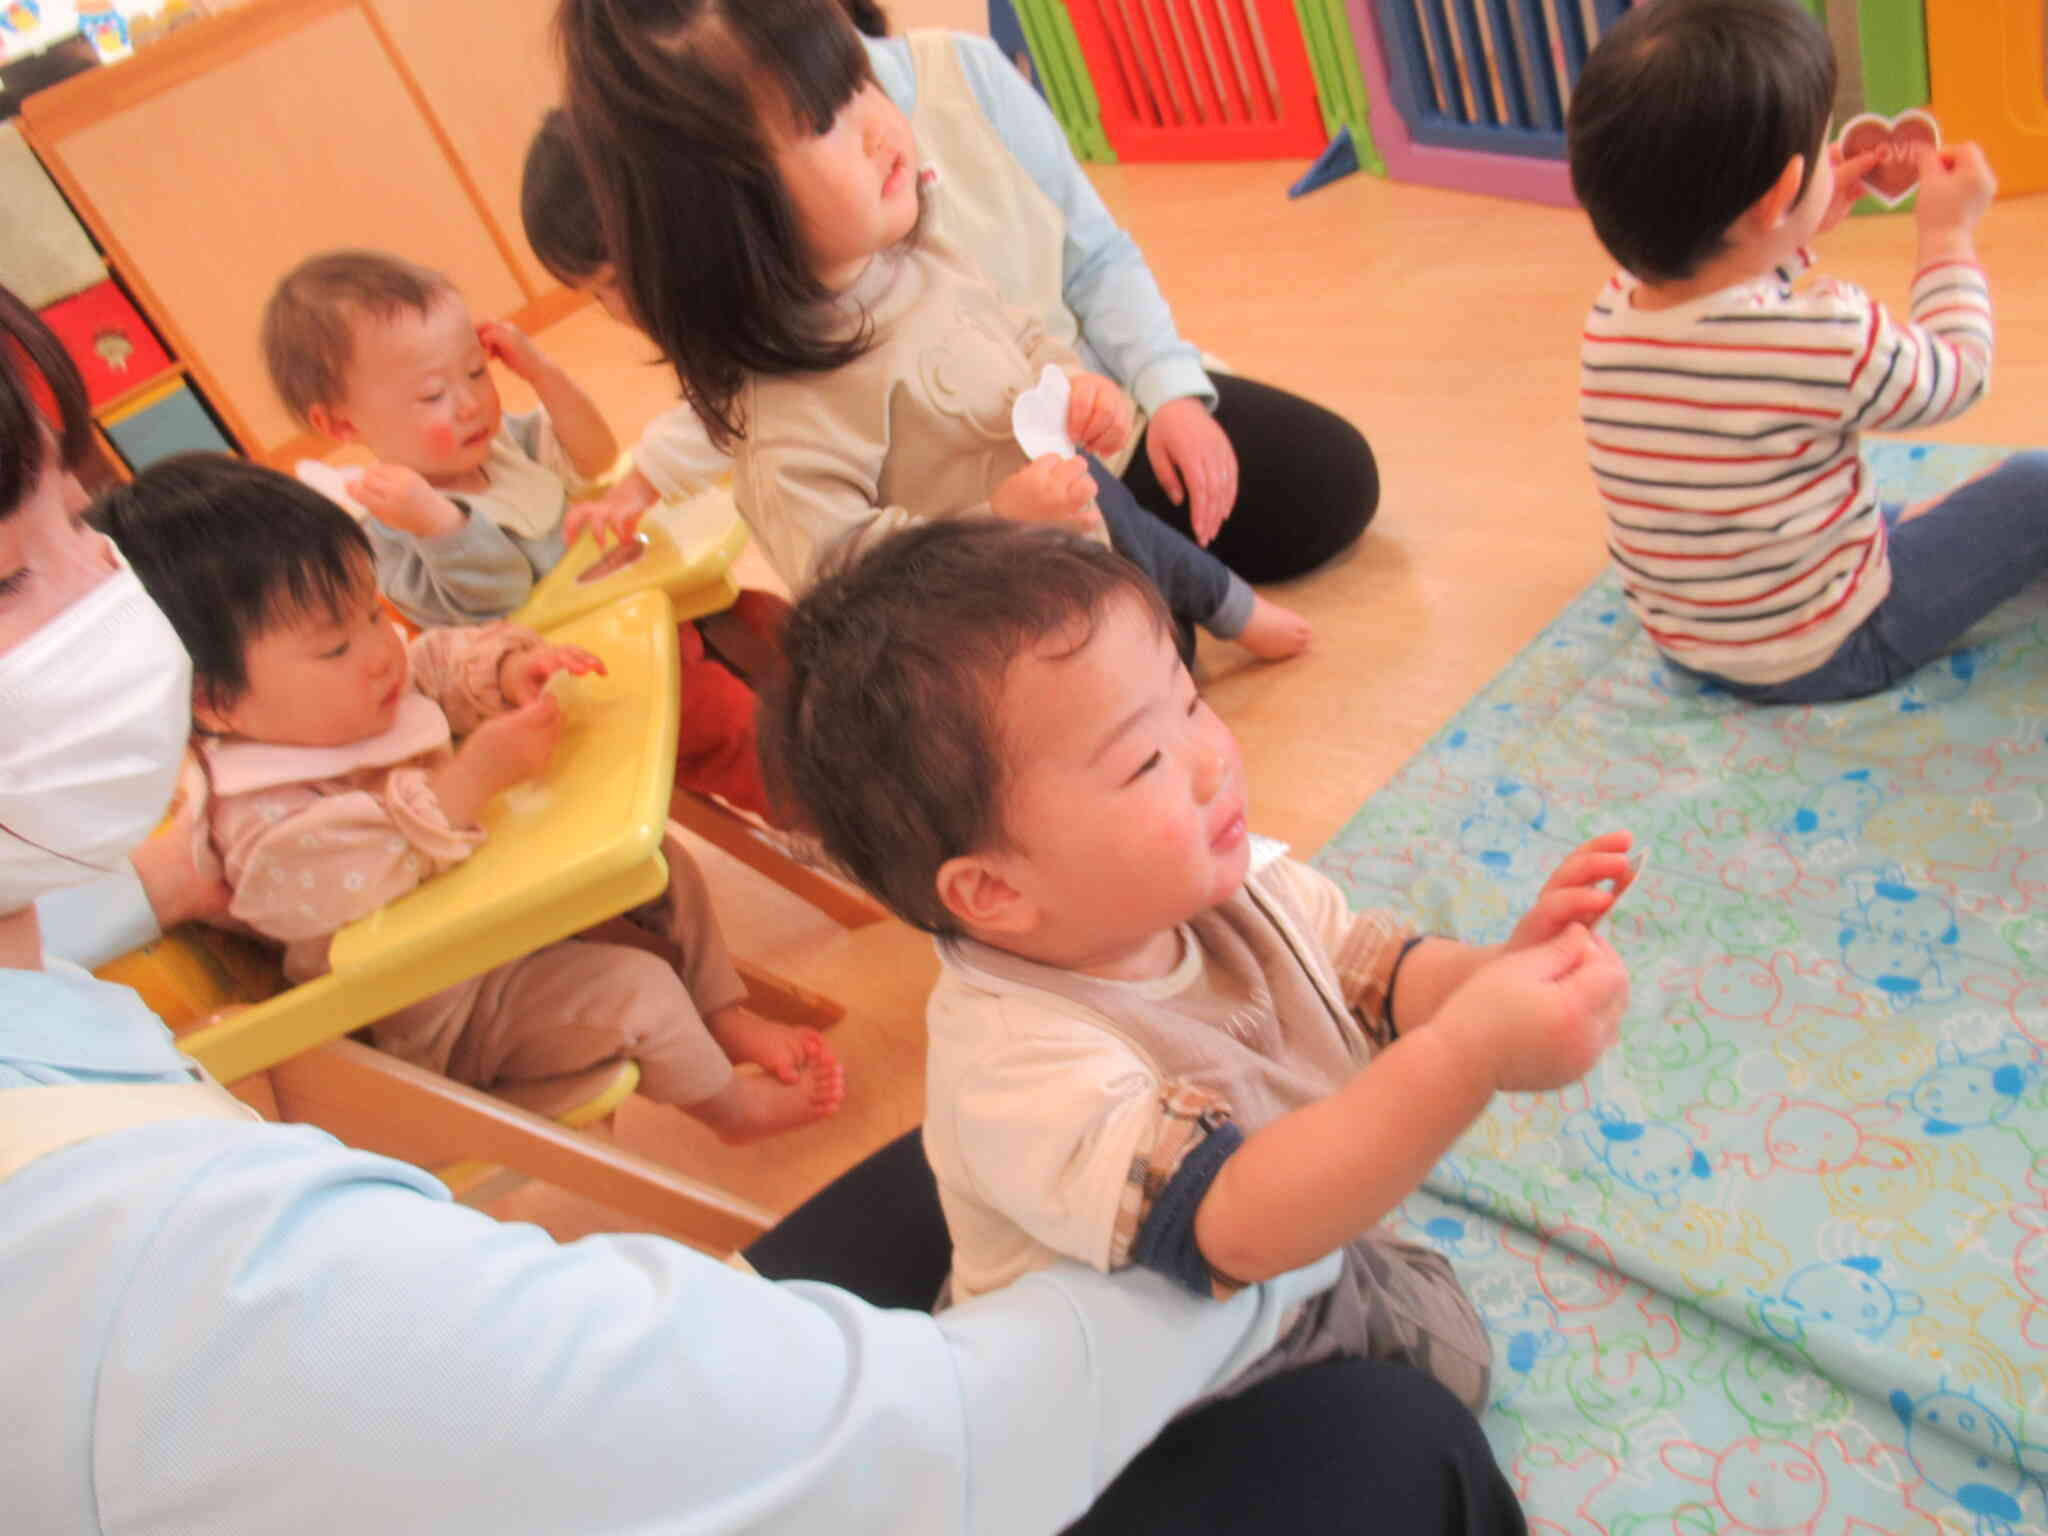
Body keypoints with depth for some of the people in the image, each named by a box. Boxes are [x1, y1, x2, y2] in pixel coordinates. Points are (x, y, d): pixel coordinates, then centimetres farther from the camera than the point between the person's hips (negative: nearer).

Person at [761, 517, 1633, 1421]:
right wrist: (1468, 1056, -54)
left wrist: (1497, 972, -29)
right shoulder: (1017, 1067, -40)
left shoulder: (1219, 877, -16)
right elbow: (1242, 1226, -45)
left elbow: (1374, 970, -7)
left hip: (1312, 1269, 7)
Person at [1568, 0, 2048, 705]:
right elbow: (1958, 376, -6)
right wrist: (1949, 233, 6)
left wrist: (1800, 233, 14)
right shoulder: (1830, 339, -29)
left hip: (1685, 644, 7)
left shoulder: (1611, 316, -11)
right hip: (1826, 656, -6)